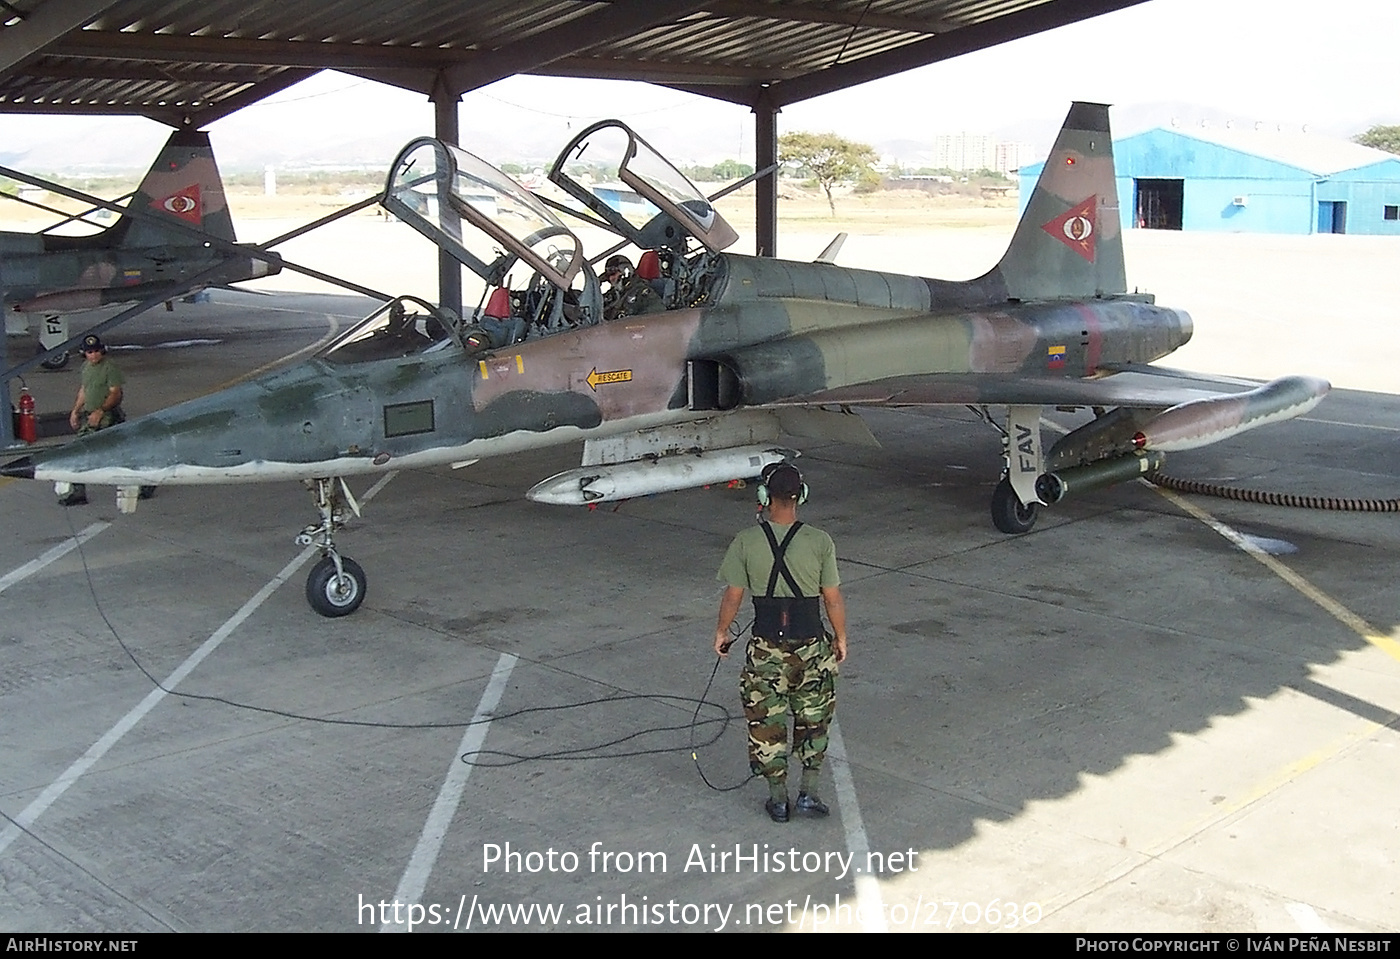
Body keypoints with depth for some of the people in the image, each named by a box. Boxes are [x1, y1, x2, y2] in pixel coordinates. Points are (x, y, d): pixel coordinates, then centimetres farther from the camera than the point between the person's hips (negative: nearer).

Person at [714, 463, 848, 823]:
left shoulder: (746, 542, -10)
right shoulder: (820, 541, -10)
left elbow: (732, 596, -4)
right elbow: (833, 598, -4)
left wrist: (722, 631, 13)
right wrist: (841, 637, 11)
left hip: (766, 649, 0)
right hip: (812, 648, 0)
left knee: (766, 722, 13)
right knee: (813, 720, 17)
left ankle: (778, 799, 20)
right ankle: (808, 792, 18)